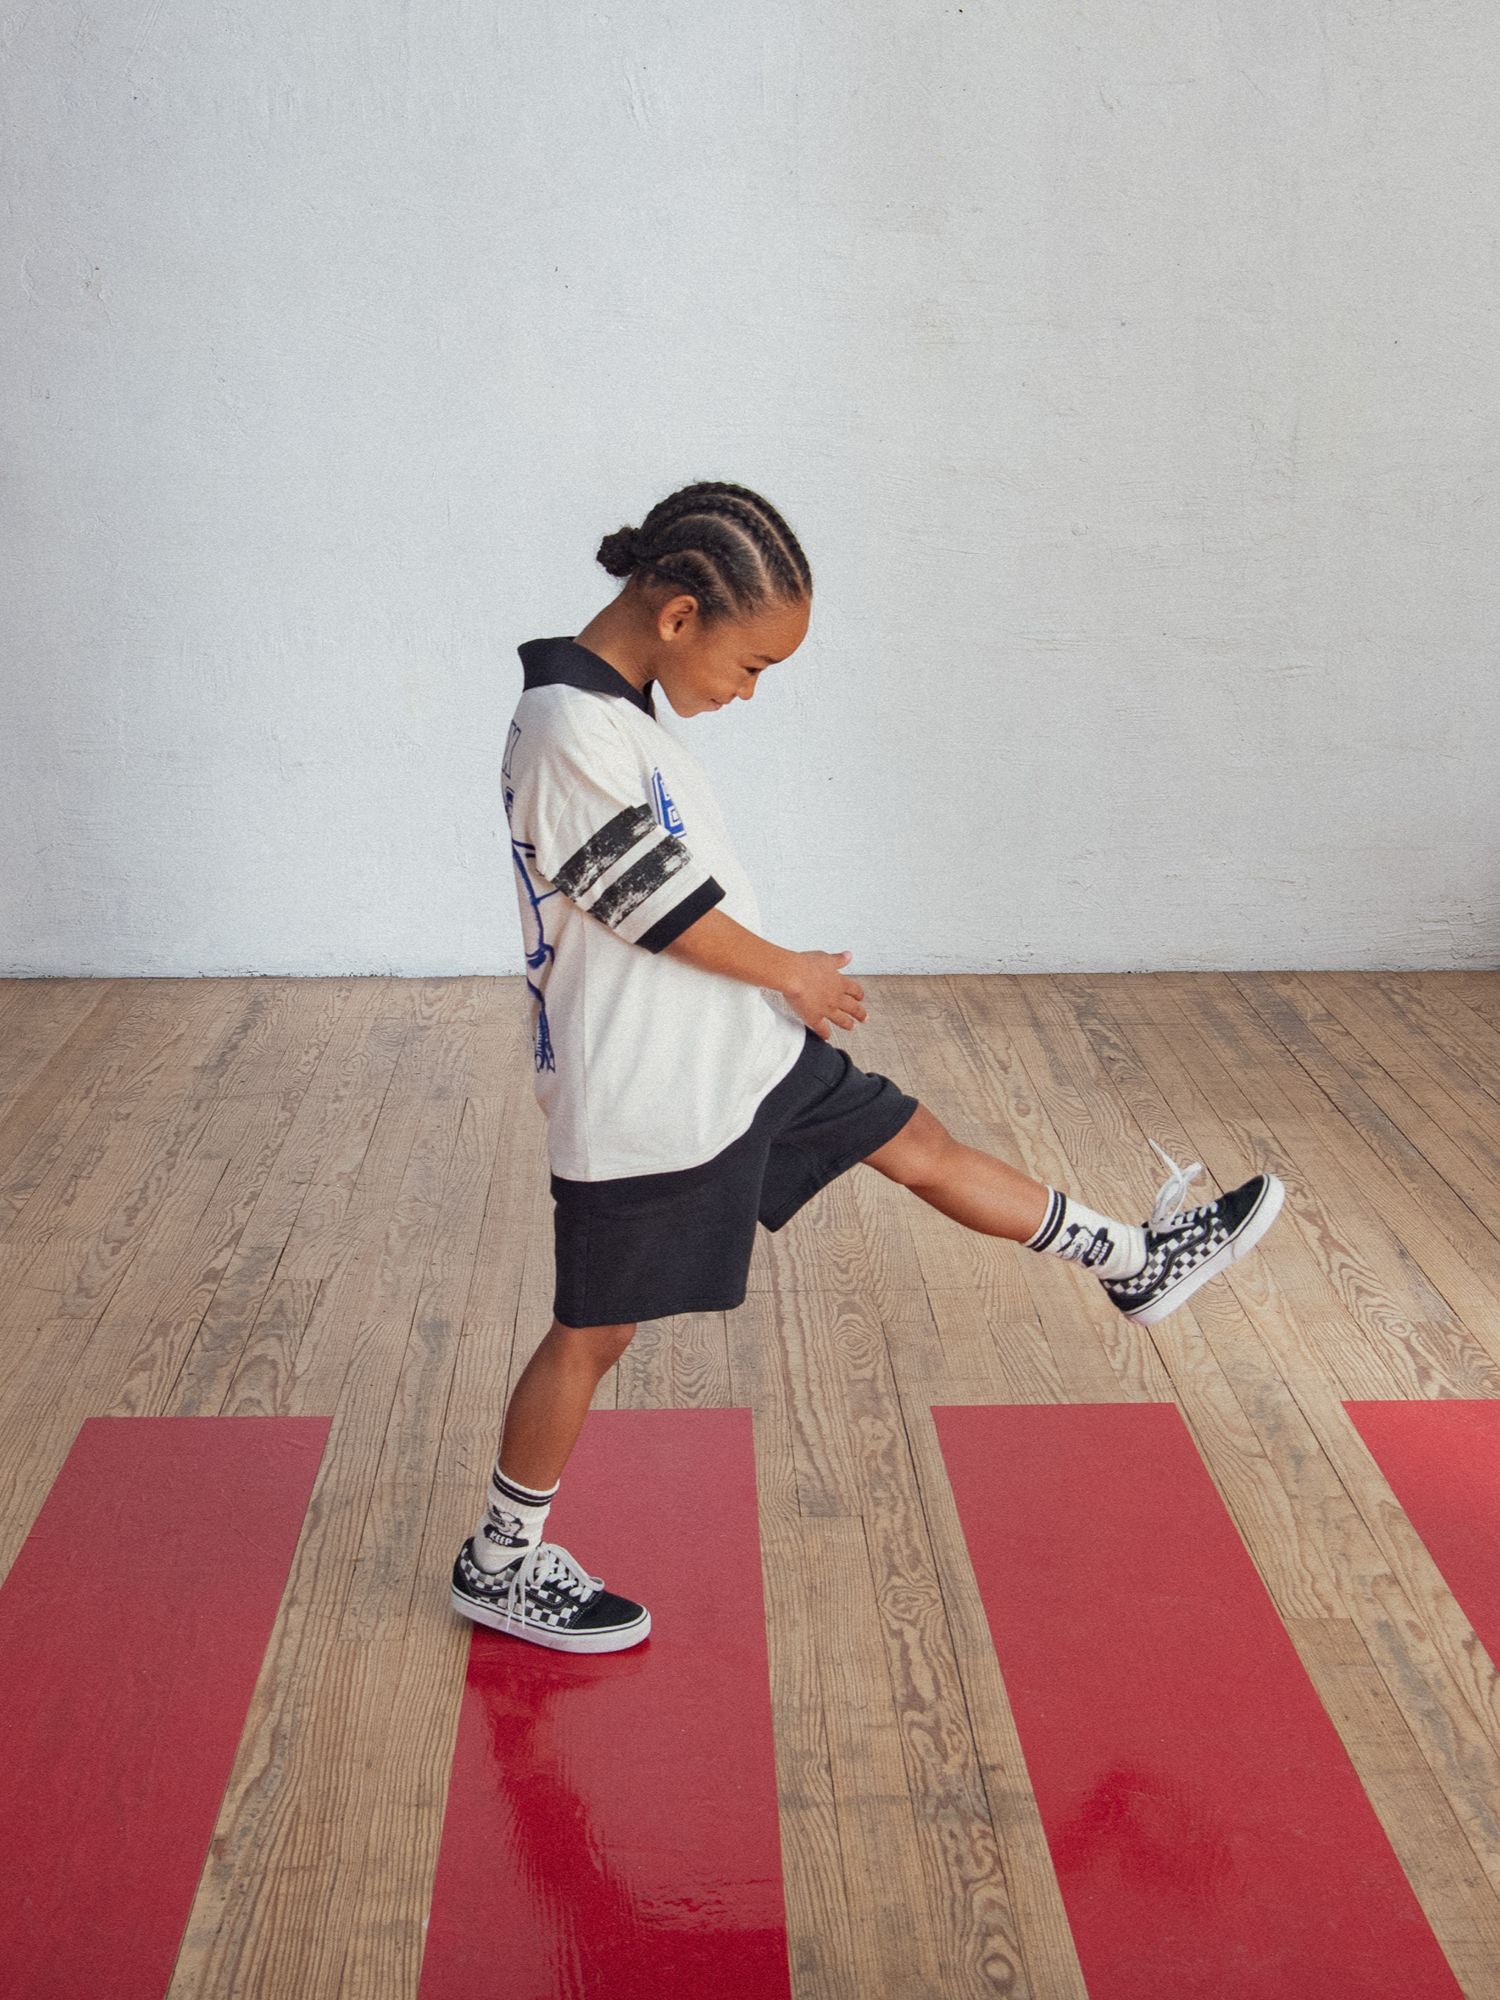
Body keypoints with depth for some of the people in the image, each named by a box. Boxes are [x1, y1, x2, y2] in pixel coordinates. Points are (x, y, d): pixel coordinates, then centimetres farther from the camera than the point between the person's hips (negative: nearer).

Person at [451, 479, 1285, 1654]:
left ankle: (1135, 1263, 33)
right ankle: (501, 1564, 23)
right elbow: (667, 910, -21)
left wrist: (784, 988, 20)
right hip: (646, 1104, -9)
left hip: (741, 1052, 9)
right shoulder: (571, 734, -24)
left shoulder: (617, 712, 7)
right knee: (595, 1333, 5)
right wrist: (793, 975, -5)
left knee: (916, 1142, 17)